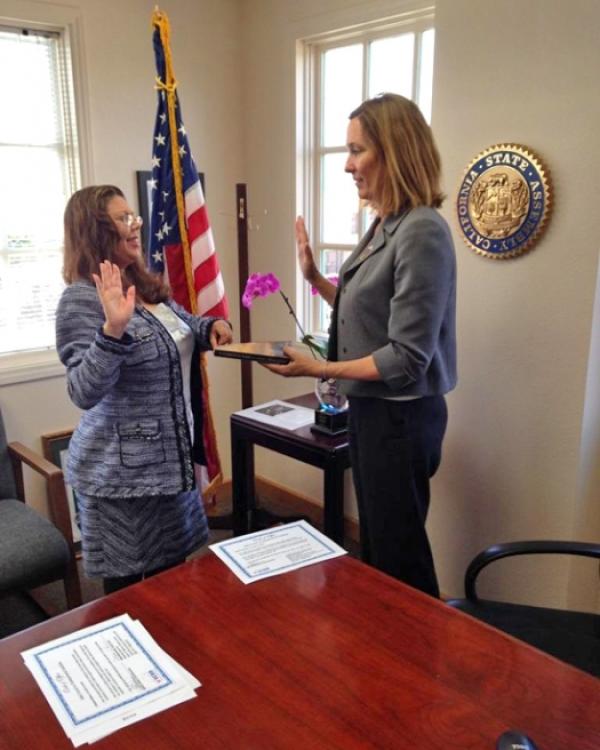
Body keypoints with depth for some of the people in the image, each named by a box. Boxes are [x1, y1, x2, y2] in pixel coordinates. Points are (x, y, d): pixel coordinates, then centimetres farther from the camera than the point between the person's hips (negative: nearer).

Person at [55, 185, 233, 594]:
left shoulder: (146, 285, 7)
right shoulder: (82, 299, -19)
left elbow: (183, 327, 25)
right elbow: (85, 392, -27)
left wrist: (213, 325, 4)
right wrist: (113, 329, -40)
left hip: (169, 457, 8)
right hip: (123, 471, -8)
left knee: (171, 573, 22)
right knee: (129, 585, 9)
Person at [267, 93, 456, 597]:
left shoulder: (421, 231, -22)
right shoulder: (385, 226, 7)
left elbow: (407, 357, -24)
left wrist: (319, 369, -22)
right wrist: (315, 279, 6)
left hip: (401, 416, -9)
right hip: (371, 408, 10)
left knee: (399, 555, 8)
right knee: (375, 544, 23)